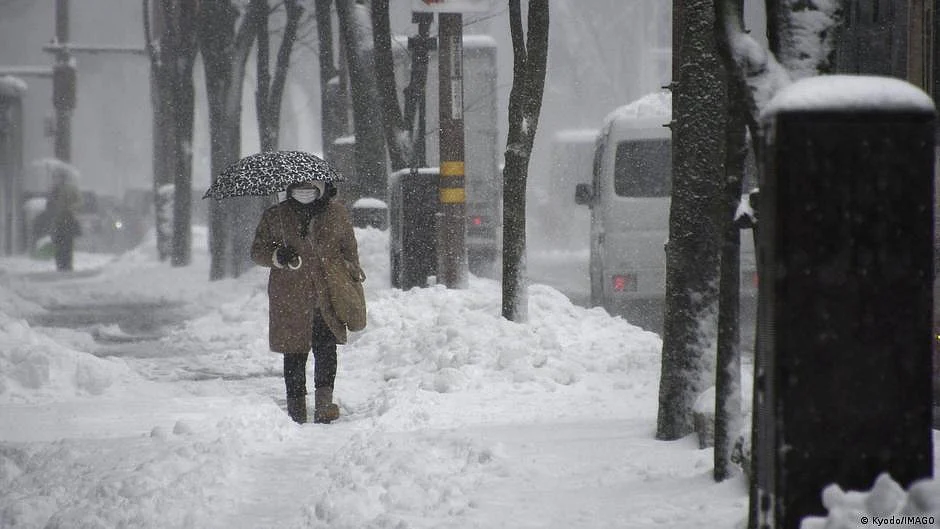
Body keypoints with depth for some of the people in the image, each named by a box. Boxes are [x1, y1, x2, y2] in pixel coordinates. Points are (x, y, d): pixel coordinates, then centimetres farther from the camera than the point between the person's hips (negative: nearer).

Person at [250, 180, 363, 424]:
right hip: (290, 298, 0)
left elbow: (350, 250, 17)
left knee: (326, 348, -15)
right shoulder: (274, 217, 6)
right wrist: (277, 255, -10)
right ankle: (296, 411, 9)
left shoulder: (337, 214, 9)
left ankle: (324, 402, -17)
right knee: (295, 354, 3)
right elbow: (257, 251, 11)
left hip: (327, 297, 0)